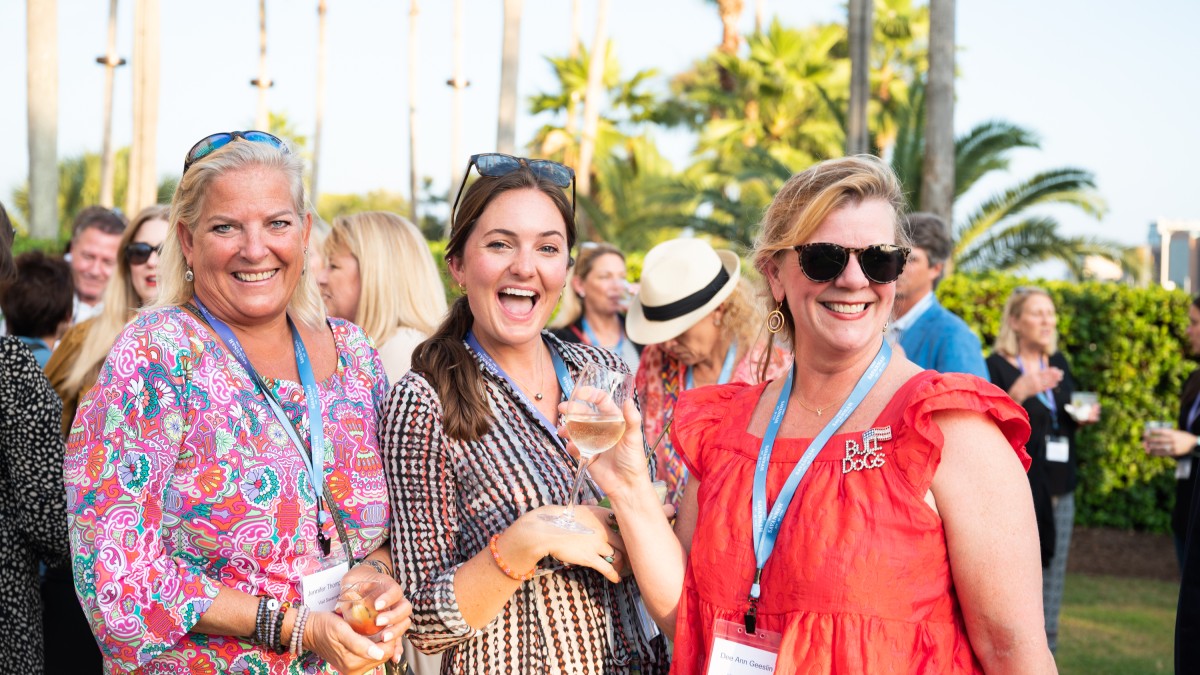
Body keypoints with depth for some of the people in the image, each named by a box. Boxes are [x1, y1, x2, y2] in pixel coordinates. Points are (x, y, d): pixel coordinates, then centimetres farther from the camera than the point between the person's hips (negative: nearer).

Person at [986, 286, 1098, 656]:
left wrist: (1083, 417, 2)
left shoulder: (1059, 363, 13)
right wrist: (1018, 394, -27)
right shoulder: (997, 366, -7)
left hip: (1058, 489, 7)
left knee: (1051, 582, 9)